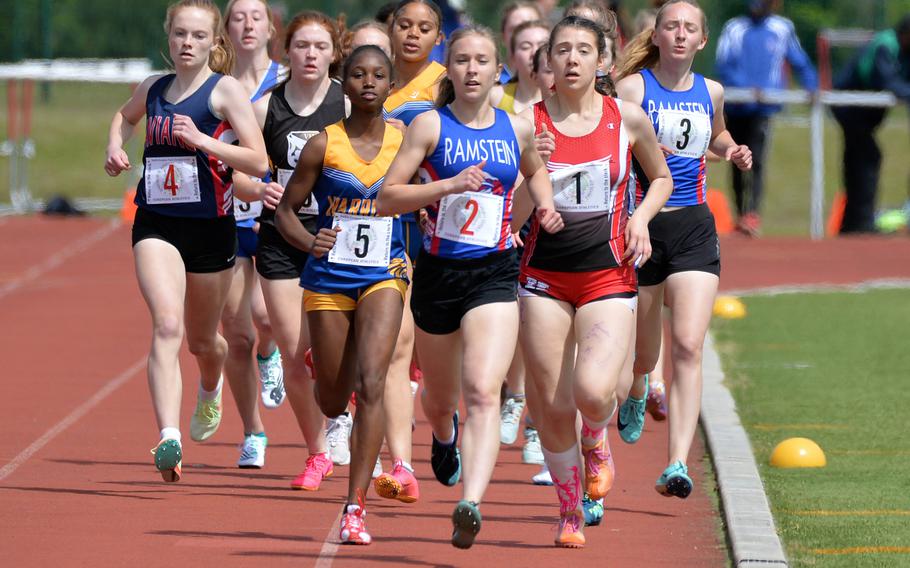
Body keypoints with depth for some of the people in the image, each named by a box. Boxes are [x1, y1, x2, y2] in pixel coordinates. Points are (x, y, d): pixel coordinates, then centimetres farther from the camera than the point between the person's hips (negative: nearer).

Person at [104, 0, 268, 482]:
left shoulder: (225, 90, -6)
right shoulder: (152, 89, 7)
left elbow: (258, 162, -12)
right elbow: (125, 116, 32)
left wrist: (202, 140, -22)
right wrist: (115, 148, 12)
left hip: (211, 227, -1)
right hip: (155, 225, 1)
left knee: (201, 341, 16)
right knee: (166, 325, -21)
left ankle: (210, 389, 54)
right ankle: (169, 439, -33)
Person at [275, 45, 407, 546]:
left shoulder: (406, 143, -1)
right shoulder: (323, 145, -5)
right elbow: (285, 211, 0)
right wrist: (309, 242, -19)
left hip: (382, 278, 0)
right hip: (328, 278, 0)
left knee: (371, 384, -19)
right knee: (332, 403, 8)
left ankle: (355, 508, -17)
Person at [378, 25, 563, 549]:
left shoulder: (517, 130, 5)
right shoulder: (430, 126, -4)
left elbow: (536, 170, 29)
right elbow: (386, 199, -10)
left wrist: (546, 206, 10)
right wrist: (449, 185, -21)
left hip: (495, 275, 0)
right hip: (438, 273, 0)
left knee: (483, 392, -21)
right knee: (441, 399, 19)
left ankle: (471, 505, -34)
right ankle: (445, 438, 57)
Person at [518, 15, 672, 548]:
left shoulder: (627, 119, 0)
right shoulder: (528, 122, -2)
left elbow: (662, 177, 18)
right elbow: (511, 217, 1)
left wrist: (641, 218, 0)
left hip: (609, 277, -1)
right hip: (545, 276, 1)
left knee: (593, 390, -20)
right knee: (553, 405, 1)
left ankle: (596, 443, 16)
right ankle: (571, 512, 22)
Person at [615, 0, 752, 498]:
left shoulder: (710, 92, 9)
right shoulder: (631, 88, -5)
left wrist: (733, 151, 10)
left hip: (694, 230, 2)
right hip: (640, 226, -2)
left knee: (688, 347, -15)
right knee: (643, 354, 12)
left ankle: (676, 466, -20)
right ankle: (635, 392, 52)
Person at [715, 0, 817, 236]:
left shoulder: (782, 29, 5)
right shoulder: (734, 29, 3)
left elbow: (800, 62, 13)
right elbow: (723, 66, -6)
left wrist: (812, 87, -2)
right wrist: (746, 87, -20)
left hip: (763, 108, -2)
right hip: (736, 107, 2)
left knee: (756, 160, -17)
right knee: (738, 162, 8)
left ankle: (752, 215, -24)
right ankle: (741, 214, 22)